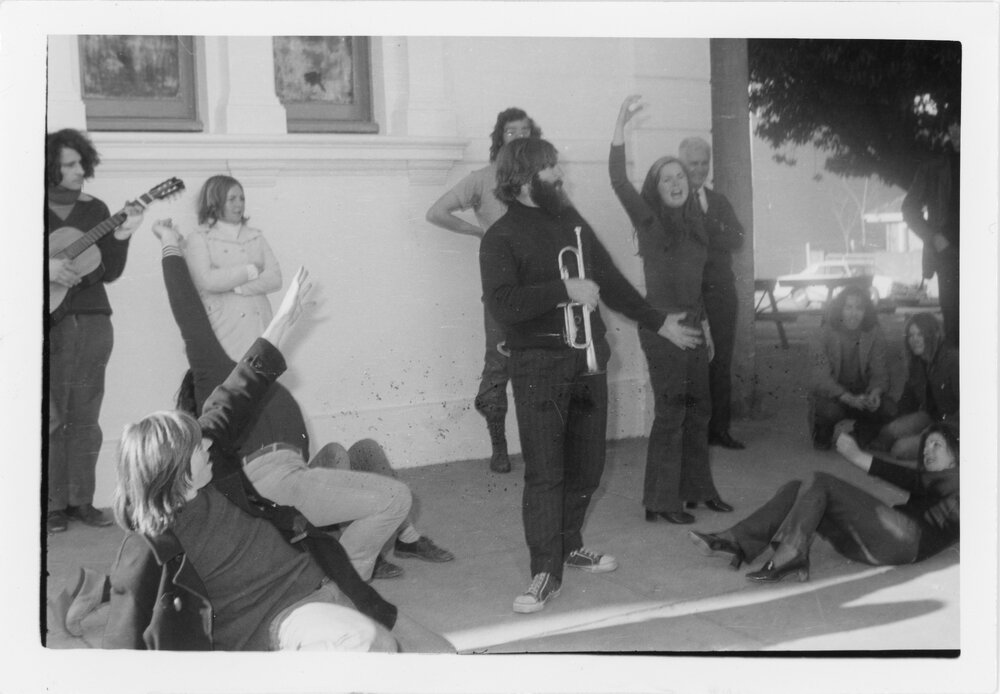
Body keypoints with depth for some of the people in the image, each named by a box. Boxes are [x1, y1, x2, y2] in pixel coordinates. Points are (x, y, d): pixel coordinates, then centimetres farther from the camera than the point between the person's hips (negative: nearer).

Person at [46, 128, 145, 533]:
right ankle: (53, 505, 9)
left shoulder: (95, 210, 10)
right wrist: (47, 268, -18)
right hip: (51, 322, -3)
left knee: (85, 418, 6)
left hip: (92, 322, 3)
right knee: (51, 417, 0)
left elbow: (110, 273, 6)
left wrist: (121, 237, -8)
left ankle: (81, 501, 13)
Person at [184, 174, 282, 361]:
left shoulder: (256, 237, 17)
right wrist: (250, 271, -4)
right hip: (223, 332, -3)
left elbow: (275, 279, 4)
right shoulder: (199, 239, 5)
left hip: (258, 330, 3)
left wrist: (235, 287, -8)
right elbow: (207, 281, -11)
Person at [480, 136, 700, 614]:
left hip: (588, 360, 6)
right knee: (544, 472, -6)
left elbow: (610, 281, 21)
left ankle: (568, 546, 30)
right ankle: (546, 571, 1)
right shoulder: (501, 238, -5)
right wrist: (565, 290, -23)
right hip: (539, 365, -6)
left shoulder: (571, 220, 14)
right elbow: (502, 304, -21)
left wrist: (659, 322, 23)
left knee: (586, 466, 12)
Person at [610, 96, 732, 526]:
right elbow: (618, 180, -22)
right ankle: (660, 501, 4)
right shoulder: (649, 220, -7)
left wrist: (704, 325, 18)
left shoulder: (692, 224, 12)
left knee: (698, 408, 12)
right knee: (671, 411, -5)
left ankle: (696, 488, 25)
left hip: (691, 324, 7)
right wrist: (620, 125, -30)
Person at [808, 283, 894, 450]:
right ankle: (822, 436, 2)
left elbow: (880, 372, -6)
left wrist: (875, 392, -31)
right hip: (830, 395, -3)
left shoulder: (874, 334, -5)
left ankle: (863, 436, 10)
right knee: (830, 410, -36)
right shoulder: (824, 335, -14)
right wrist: (850, 399, -37)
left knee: (888, 408, -24)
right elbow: (822, 378, -21)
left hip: (861, 394, 3)